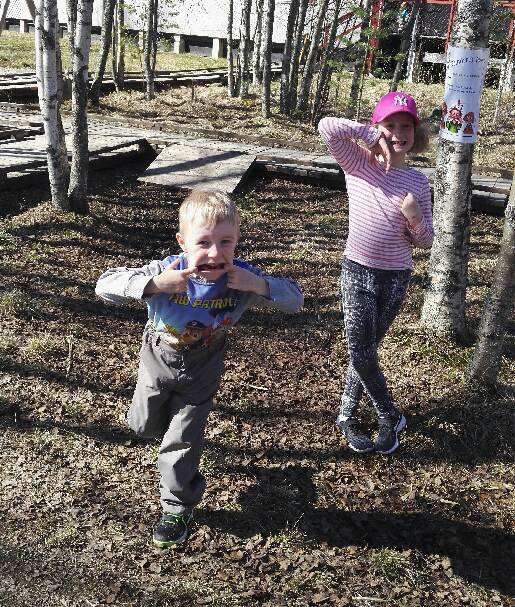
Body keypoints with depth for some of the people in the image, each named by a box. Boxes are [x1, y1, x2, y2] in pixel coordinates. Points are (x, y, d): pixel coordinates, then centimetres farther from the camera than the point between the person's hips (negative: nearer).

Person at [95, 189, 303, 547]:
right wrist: (153, 284, -47)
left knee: (181, 444, 5)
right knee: (144, 425, 25)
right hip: (157, 365, 1)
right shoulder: (167, 272, -30)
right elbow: (105, 285, -32)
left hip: (200, 377, -1)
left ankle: (179, 508, 29)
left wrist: (260, 285, -38)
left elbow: (295, 299, -19)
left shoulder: (241, 278, -26)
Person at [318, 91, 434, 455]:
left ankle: (348, 414, 29)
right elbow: (328, 127, -22)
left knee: (367, 349, 12)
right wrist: (372, 137, -19)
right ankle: (390, 417, 22)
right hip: (357, 270, -1)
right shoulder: (358, 164, -6)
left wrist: (415, 219, -19)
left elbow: (426, 241, 1)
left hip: (396, 277, 1)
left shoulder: (418, 182, -1)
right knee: (361, 353, 0)